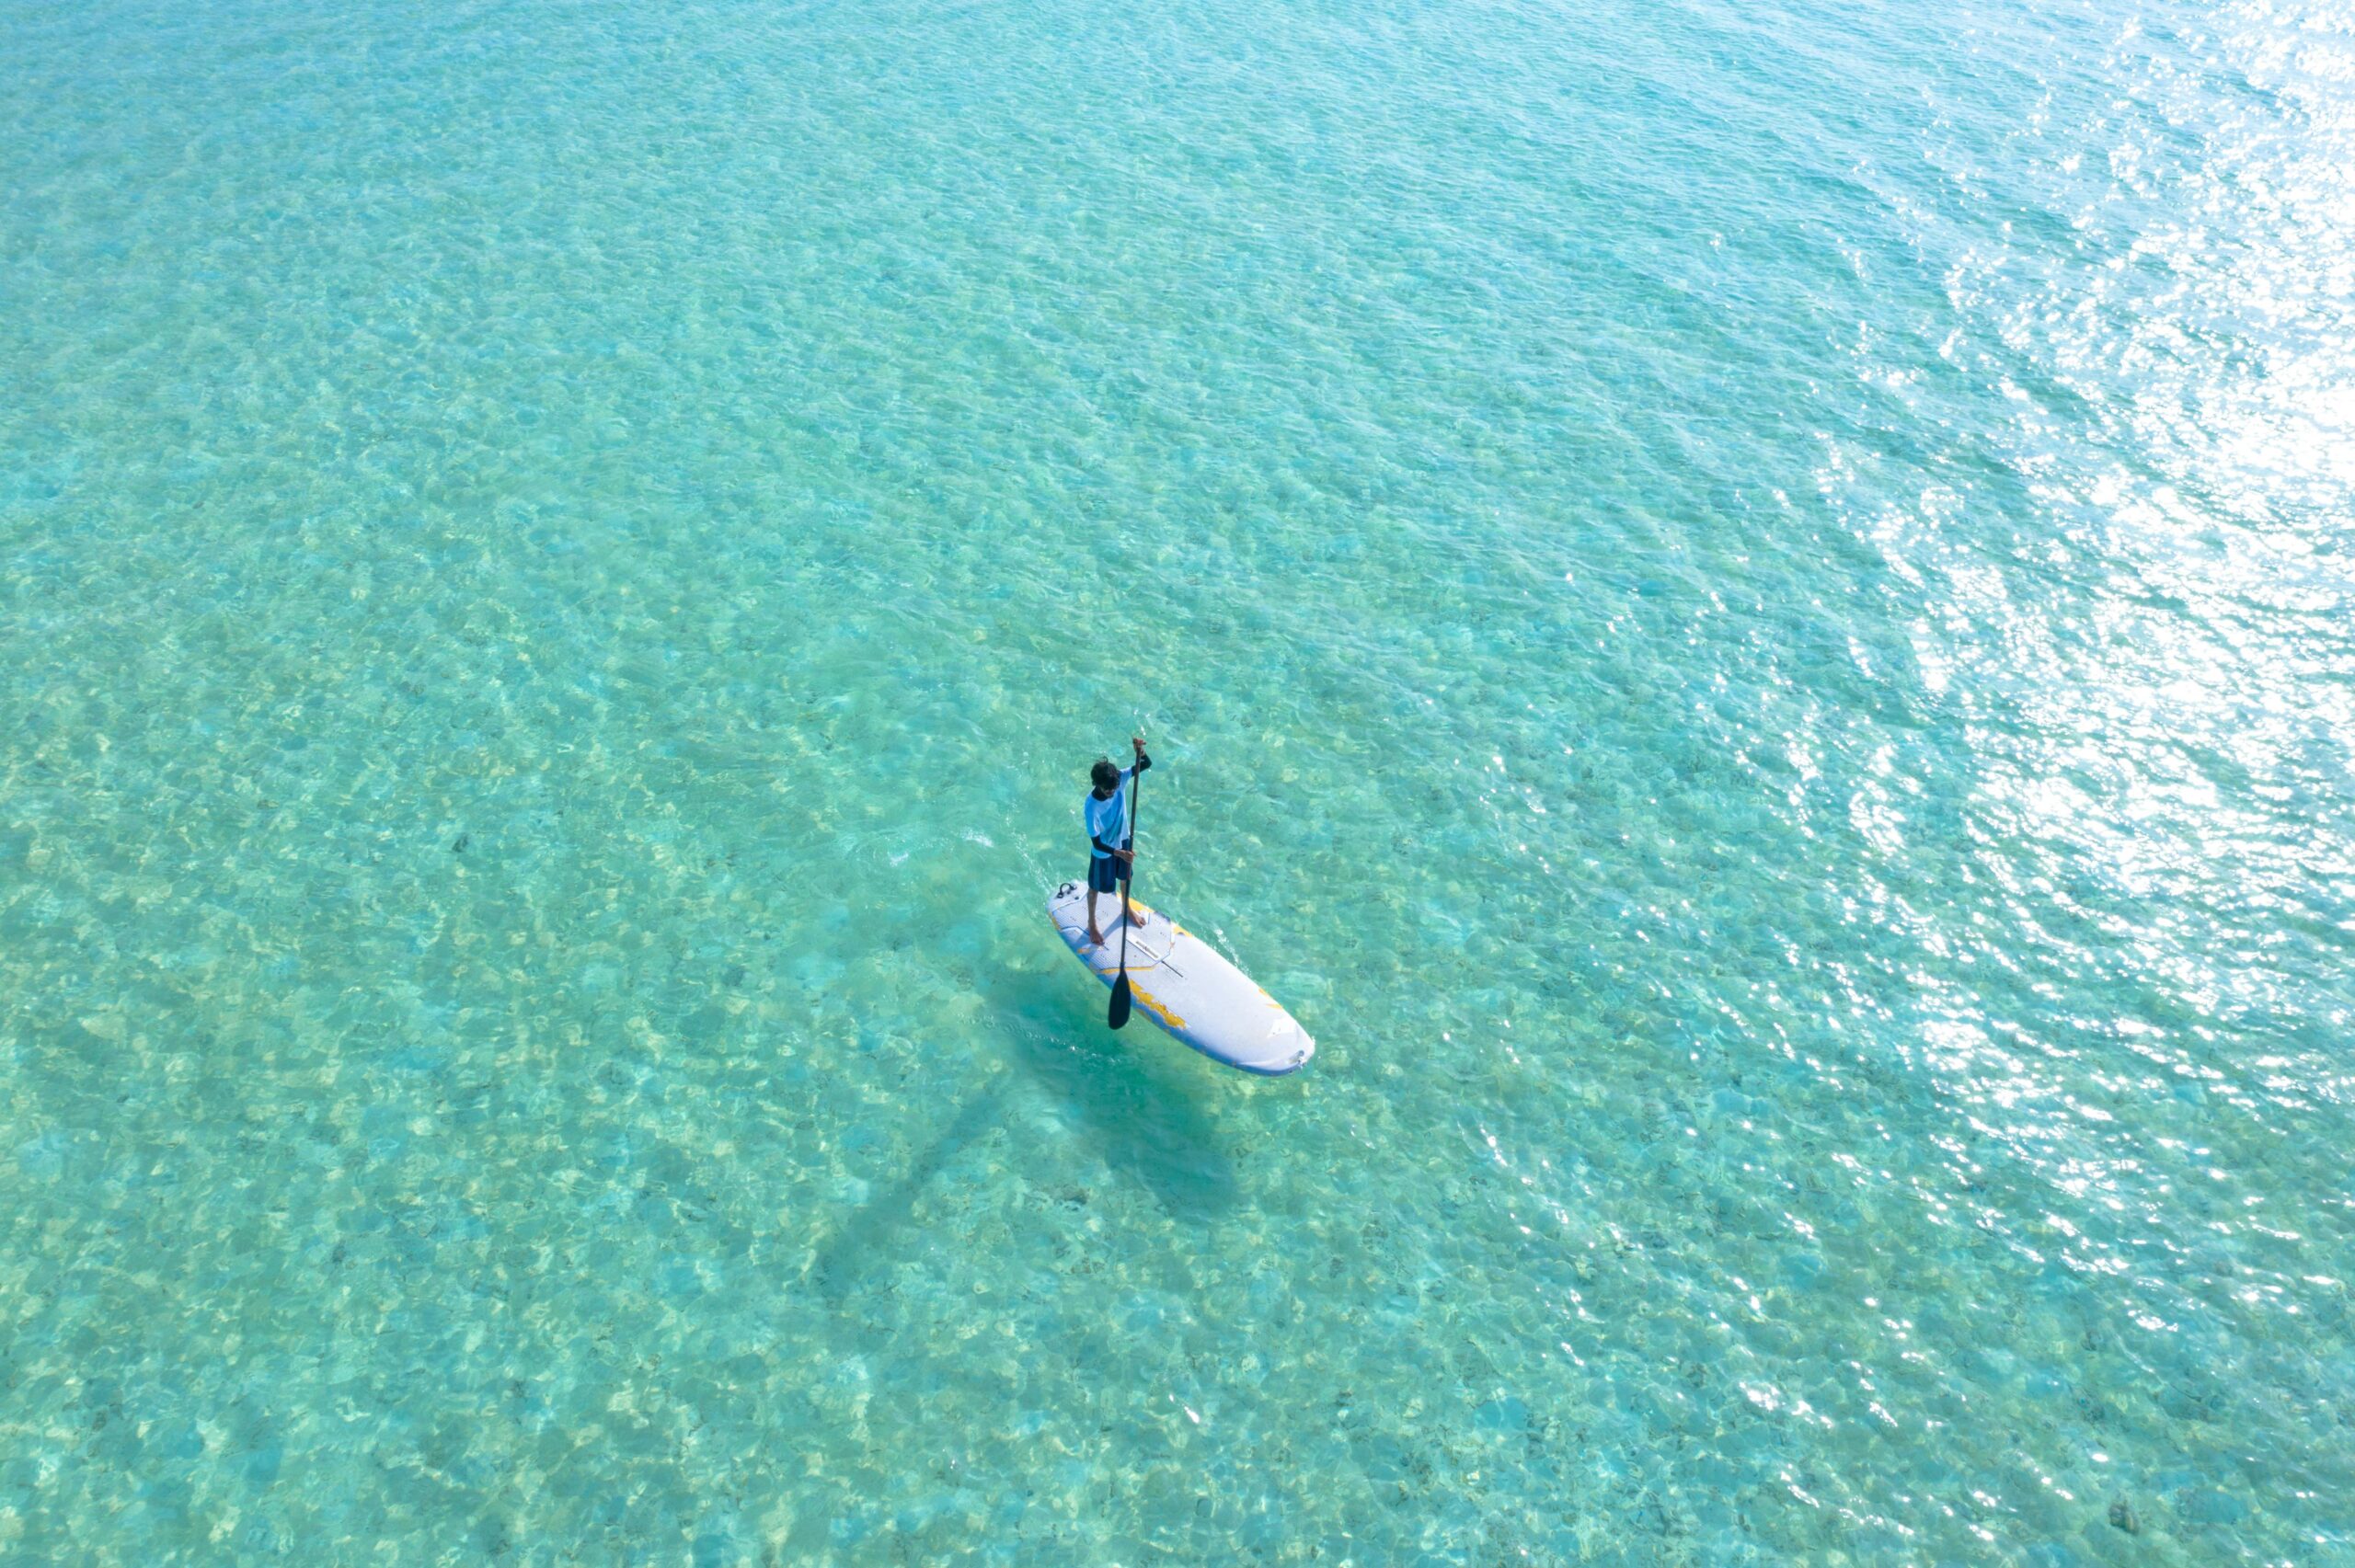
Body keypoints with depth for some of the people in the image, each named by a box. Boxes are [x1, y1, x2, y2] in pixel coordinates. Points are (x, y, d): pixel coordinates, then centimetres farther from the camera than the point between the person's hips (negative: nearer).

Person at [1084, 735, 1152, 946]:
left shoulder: (1119, 778, -26)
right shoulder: (1091, 807, -38)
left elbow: (1147, 764, -21)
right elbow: (1097, 843, -31)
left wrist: (1140, 750, -42)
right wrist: (1118, 853, -43)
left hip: (1123, 840, 5)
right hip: (1103, 852, -5)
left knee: (1125, 877, 30)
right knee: (1096, 887, 20)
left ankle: (1127, 908, 60)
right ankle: (1092, 923, 46)